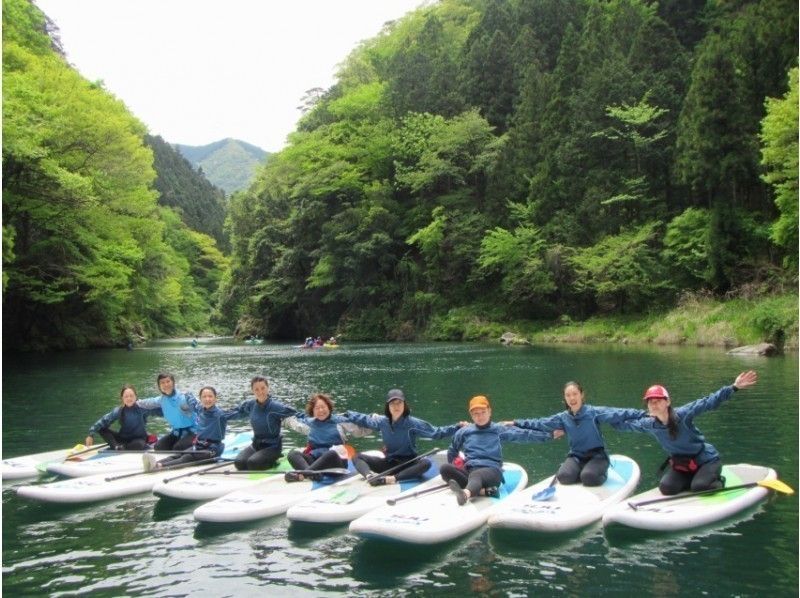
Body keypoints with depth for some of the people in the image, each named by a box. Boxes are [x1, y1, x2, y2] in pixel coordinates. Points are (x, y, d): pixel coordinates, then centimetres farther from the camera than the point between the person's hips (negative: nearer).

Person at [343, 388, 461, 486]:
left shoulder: (413, 423, -11)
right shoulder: (382, 421, -1)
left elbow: (436, 432, -13)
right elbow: (362, 419, 14)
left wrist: (457, 427, -22)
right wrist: (344, 414, 15)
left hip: (408, 463, -3)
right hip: (389, 463, 4)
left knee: (426, 463, -36)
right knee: (357, 456, -8)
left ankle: (390, 479, -47)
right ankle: (369, 475, -41)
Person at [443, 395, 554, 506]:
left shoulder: (499, 430, 12)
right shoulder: (464, 432, 17)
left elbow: (525, 435, 10)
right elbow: (452, 451, 32)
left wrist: (548, 435, 4)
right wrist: (453, 470, 25)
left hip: (492, 471, -3)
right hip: (469, 470, 3)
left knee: (475, 475, -38)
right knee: (445, 468, -27)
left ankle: (466, 493, -73)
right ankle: (484, 491, -38)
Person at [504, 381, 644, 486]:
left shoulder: (594, 412, -10)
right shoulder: (563, 418, 2)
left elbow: (617, 413, -18)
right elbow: (540, 423, 10)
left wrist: (643, 414, -28)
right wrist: (516, 423, 9)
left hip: (596, 455, -3)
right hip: (576, 456, 3)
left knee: (589, 477, -31)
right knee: (563, 477, -25)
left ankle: (601, 472, 3)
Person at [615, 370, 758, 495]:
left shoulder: (683, 414, -25)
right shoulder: (649, 424, -11)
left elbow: (709, 402, -31)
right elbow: (626, 424, 3)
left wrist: (734, 387, -40)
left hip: (706, 460, -5)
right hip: (681, 464, 5)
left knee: (699, 487, -27)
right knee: (666, 488, -13)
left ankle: (718, 482, 7)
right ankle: (696, 479, 10)